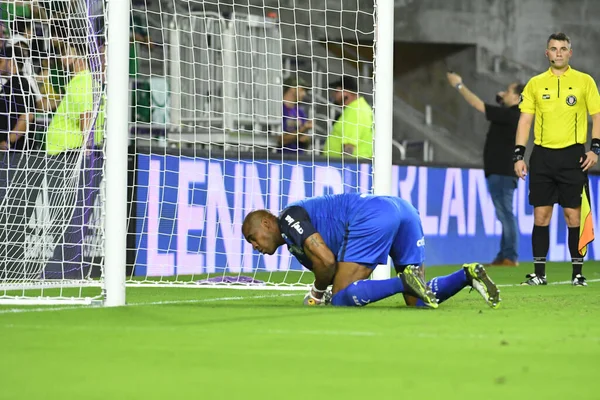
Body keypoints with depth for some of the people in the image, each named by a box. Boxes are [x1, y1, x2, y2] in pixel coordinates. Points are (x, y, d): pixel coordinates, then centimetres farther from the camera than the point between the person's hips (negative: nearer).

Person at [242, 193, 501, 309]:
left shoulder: (289, 216, 4)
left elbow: (327, 261, -10)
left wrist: (318, 293, 6)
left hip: (372, 217, -10)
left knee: (341, 298, -10)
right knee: (417, 301, 10)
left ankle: (404, 282, -26)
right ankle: (468, 274, -9)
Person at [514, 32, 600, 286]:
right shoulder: (535, 84, 9)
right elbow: (525, 120, 9)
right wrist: (519, 155, 1)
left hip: (573, 155, -2)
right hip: (542, 155, 2)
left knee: (573, 215, -3)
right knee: (541, 215, 1)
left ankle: (578, 273, 4)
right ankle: (539, 273, 6)